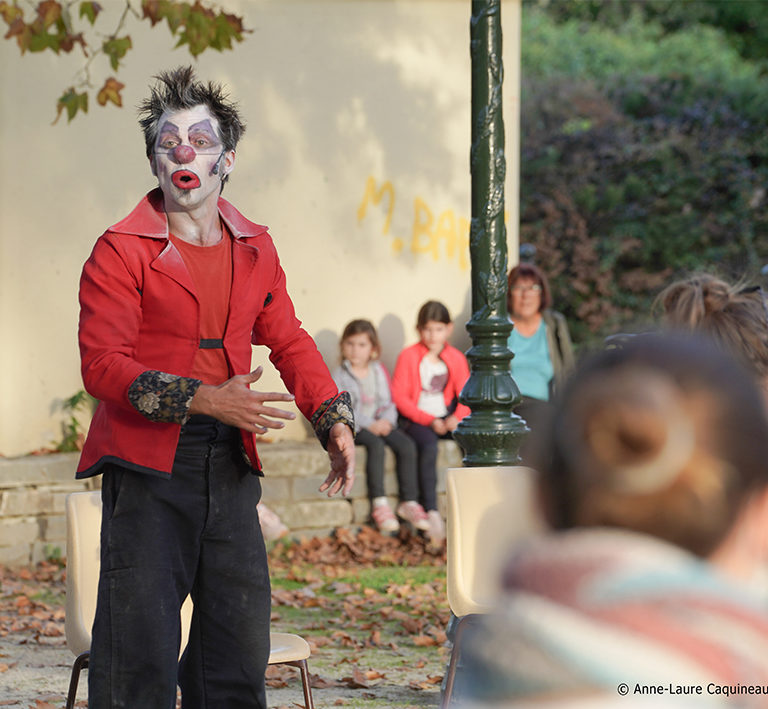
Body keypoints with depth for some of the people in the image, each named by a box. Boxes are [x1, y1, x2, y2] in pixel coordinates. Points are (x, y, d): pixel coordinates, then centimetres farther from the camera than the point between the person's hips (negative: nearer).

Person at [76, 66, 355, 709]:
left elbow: (289, 342, 19)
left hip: (230, 463, 5)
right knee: (140, 654, -7)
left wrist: (335, 422, 4)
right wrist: (203, 399, -22)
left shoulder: (255, 248, 13)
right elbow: (102, 364, -12)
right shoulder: (121, 251, -5)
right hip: (146, 464, -5)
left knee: (241, 647, 8)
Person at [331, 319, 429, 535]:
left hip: (380, 423, 4)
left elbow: (388, 403, 12)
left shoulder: (379, 372, 13)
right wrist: (369, 425, -18)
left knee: (407, 445, -21)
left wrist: (386, 420, -12)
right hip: (353, 428, -4)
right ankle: (379, 503, -34)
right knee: (375, 444, -35)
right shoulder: (340, 375, -1)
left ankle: (409, 502, -17)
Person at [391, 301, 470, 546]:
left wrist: (457, 417, -15)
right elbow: (400, 397, -4)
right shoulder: (408, 356, 1)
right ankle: (432, 514, -41)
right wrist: (429, 420, -13)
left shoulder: (456, 358, 11)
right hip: (416, 419, -4)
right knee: (429, 445, -35)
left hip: (446, 418, 4)